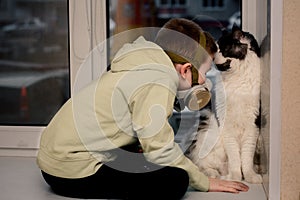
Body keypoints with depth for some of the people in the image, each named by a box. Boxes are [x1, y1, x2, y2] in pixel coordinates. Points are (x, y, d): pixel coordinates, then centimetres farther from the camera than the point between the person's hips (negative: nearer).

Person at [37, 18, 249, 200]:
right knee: (175, 179, -16)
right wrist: (205, 183, -4)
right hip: (71, 172, -10)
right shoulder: (157, 82, -17)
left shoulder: (148, 65, 13)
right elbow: (161, 151, -17)